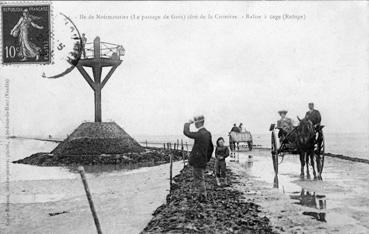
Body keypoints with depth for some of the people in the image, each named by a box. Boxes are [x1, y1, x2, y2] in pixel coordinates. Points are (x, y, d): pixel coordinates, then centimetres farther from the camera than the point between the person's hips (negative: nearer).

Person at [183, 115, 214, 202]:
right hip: (203, 162, 9)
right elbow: (211, 148, 16)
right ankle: (201, 196, 26)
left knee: (199, 180, 2)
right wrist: (207, 159, 23)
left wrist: (188, 123, -12)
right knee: (200, 179, 18)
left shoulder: (200, 134, -22)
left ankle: (202, 197, 10)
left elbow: (186, 132, -28)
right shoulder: (208, 133, 7)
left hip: (197, 162, -9)